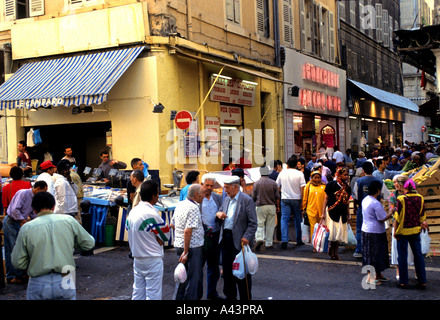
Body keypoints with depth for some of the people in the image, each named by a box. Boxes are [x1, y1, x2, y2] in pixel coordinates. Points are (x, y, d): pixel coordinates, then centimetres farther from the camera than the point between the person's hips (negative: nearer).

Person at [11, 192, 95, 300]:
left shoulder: (26, 228, -3)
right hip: (65, 282, 1)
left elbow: (18, 263, 1)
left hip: (38, 284, 0)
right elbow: (89, 244, 7)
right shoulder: (69, 221, -2)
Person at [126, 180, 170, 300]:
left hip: (137, 258, 8)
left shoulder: (133, 211, 4)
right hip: (152, 260, -8)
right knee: (153, 294, 0)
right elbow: (166, 235, -11)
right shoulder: (152, 214, -19)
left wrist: (154, 239, 5)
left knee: (138, 292, 15)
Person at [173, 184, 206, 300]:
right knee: (193, 277, 1)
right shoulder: (193, 208, -18)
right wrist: (186, 252, -22)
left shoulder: (180, 204, 10)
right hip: (192, 247, -9)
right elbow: (187, 231, -24)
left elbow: (173, 224, 19)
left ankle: (179, 297, 28)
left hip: (178, 244, 9)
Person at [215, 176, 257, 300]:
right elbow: (219, 219, 19)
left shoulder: (247, 200, -9)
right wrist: (218, 214, -3)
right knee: (227, 271, 14)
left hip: (239, 240, -7)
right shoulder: (226, 200, 13)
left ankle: (245, 297, 13)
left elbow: (253, 223, -11)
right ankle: (230, 296, 28)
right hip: (225, 239, 7)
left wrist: (246, 237, -20)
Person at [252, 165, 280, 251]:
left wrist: (255, 204, 19)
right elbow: (277, 197, 1)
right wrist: (277, 207, 13)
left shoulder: (256, 183, -5)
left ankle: (259, 239, -19)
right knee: (270, 226, 8)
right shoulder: (273, 183, -3)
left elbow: (253, 197, 1)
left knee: (260, 224, 3)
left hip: (260, 207, -1)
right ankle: (269, 243, 13)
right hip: (271, 206, 1)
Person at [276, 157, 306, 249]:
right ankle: (299, 240, 21)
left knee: (284, 219, -1)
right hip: (296, 199, 0)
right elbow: (302, 188, -9)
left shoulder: (282, 173, 3)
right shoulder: (299, 174, -4)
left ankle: (284, 240, -13)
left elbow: (277, 186, 8)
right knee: (297, 219, 12)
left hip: (285, 199, 1)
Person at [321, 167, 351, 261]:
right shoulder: (332, 185, -6)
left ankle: (335, 253, 17)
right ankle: (330, 251, 12)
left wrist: (348, 215, 16)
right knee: (332, 233, -7)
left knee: (339, 235, 6)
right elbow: (326, 198, -3)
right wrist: (323, 213, -6)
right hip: (332, 212, -5)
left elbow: (347, 202, 17)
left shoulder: (347, 188, 10)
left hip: (342, 214, 5)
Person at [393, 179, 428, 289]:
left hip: (403, 231, -4)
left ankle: (403, 282, 10)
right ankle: (422, 281, 15)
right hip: (416, 230, 4)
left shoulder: (401, 199, -15)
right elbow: (422, 215, 6)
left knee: (402, 256, 5)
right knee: (418, 255, 12)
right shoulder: (420, 198, -2)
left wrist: (395, 231, -4)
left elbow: (397, 217, -13)